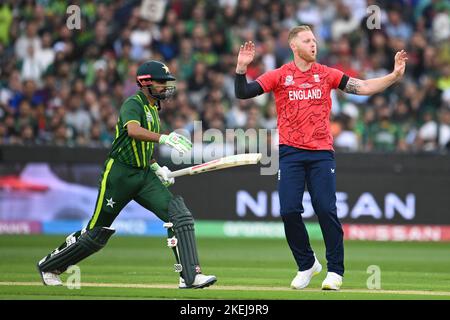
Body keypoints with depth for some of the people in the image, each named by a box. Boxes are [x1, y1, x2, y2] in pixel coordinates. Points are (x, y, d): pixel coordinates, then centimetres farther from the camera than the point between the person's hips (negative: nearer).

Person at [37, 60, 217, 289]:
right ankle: (48, 266, 22)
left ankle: (190, 276, -16)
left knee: (179, 215, -13)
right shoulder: (133, 104, -11)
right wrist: (164, 138, -45)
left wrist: (156, 168, 12)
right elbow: (133, 131, -34)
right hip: (120, 174, -8)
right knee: (97, 232, 1)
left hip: (144, 176, 8)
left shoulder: (152, 108, 16)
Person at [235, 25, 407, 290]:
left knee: (327, 210, -9)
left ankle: (335, 271, 3)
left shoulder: (326, 74, 9)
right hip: (290, 153, 0)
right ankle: (307, 264, 14)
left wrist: (395, 75, -7)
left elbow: (362, 87, 3)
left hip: (322, 152, 0)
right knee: (290, 211, -7)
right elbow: (242, 93, 1)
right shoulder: (279, 75, 6)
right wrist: (241, 68, -16)